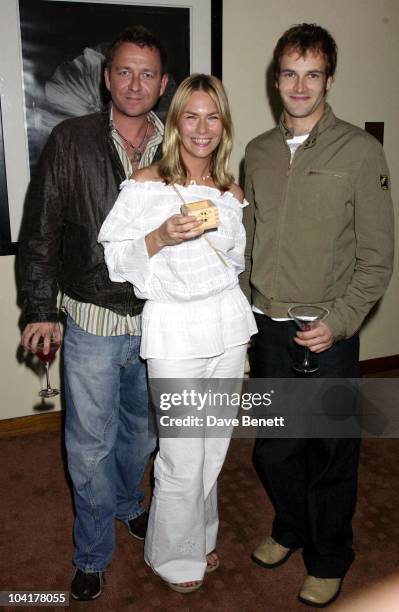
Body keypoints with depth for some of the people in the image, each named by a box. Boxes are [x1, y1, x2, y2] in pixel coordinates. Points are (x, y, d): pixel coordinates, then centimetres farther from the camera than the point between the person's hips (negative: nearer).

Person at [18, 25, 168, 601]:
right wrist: (40, 307, -6)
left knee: (141, 431, 21)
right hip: (92, 322, -2)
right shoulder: (71, 141, -5)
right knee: (90, 445, 8)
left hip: (159, 322, 3)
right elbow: (40, 230, -3)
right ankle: (93, 555, 31)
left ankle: (128, 503, 51)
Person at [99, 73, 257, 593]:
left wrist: (243, 330, 16)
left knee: (214, 448, 16)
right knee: (182, 458, 3)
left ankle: (200, 537, 40)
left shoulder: (232, 194, 8)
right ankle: (176, 555, 30)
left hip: (228, 328, 5)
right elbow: (117, 260, -6)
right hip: (174, 333, -4)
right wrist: (160, 237, -22)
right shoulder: (146, 185, -6)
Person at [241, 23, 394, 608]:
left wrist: (340, 322, -15)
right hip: (268, 327, 4)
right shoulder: (258, 152, 6)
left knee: (331, 453, 10)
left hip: (328, 335, -4)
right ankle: (289, 527, 45)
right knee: (274, 447, 18)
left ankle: (329, 560, 35)